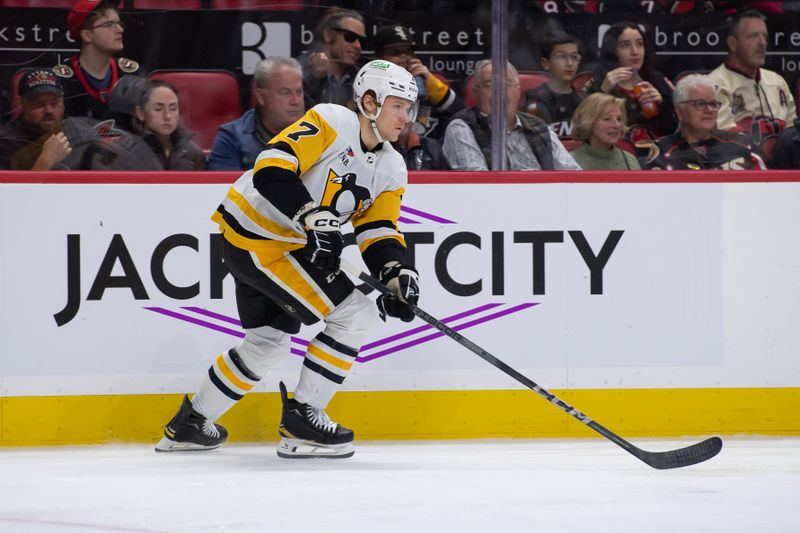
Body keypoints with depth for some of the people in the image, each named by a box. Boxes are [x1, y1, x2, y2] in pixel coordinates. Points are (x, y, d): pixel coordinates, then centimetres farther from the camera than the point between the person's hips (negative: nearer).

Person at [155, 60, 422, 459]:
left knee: (270, 339, 25)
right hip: (254, 237, -10)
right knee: (354, 314, -12)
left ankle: (190, 424, 38)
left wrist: (397, 275, -14)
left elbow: (378, 231, 5)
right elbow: (272, 168, -26)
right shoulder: (330, 123, -17)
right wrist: (314, 218, -35)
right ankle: (302, 419, -6)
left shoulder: (391, 169, 8)